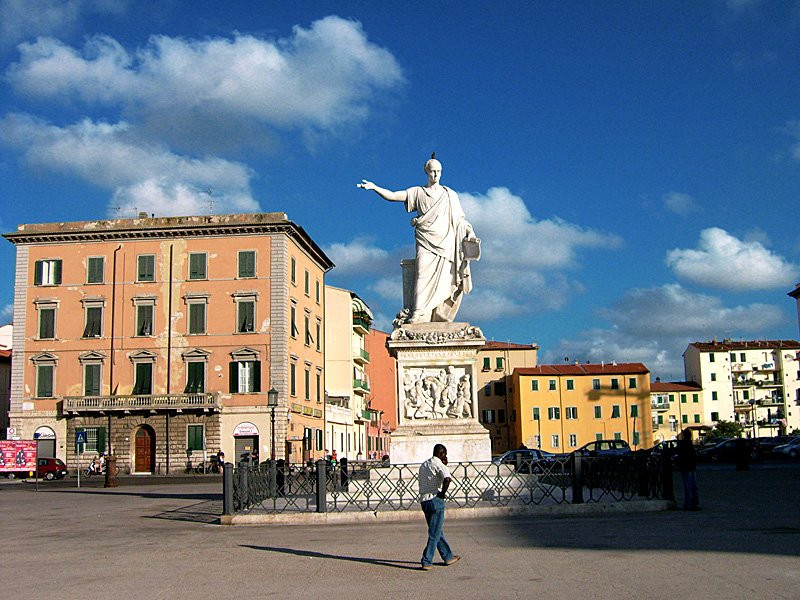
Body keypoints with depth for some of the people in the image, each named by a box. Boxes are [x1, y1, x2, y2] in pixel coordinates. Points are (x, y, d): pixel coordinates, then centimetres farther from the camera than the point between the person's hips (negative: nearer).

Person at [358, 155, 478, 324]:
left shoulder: (450, 195, 18)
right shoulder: (417, 192, 13)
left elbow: (460, 219, 18)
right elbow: (393, 196, 3)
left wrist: (469, 232, 1)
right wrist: (374, 187, -10)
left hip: (445, 244, 2)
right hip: (425, 242, -1)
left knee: (443, 281, -10)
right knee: (423, 276, -16)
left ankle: (438, 317, -10)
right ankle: (417, 316, -23)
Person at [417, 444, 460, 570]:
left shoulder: (424, 465, 16)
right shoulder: (438, 464, -10)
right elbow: (447, 478, -28)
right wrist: (442, 493, -14)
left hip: (423, 500, 9)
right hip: (435, 500, -9)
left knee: (436, 531, 17)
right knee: (434, 533, -2)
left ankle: (448, 557, 29)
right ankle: (426, 562, -2)